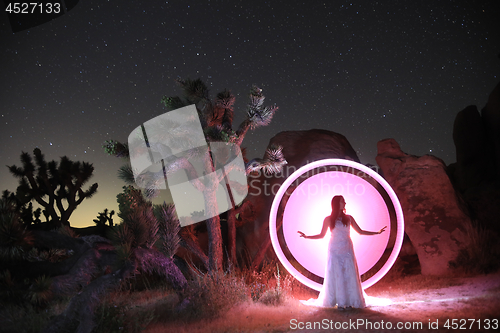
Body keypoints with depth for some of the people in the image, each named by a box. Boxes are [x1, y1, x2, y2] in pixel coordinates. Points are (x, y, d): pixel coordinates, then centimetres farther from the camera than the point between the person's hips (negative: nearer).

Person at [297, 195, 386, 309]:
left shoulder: (348, 218, 6)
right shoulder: (328, 219, 1)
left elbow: (360, 231, 11)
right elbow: (321, 235, 5)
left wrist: (377, 232, 7)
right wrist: (307, 237, -6)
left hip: (347, 250, 2)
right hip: (335, 251, -2)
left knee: (349, 275, -1)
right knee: (336, 275, -1)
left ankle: (349, 302, 7)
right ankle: (339, 302, 8)